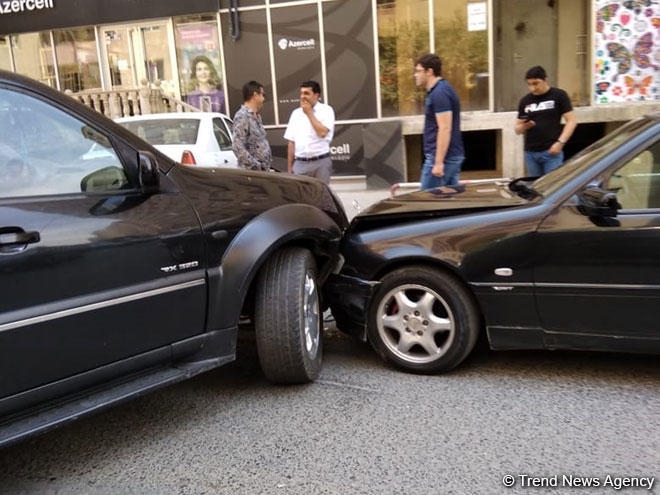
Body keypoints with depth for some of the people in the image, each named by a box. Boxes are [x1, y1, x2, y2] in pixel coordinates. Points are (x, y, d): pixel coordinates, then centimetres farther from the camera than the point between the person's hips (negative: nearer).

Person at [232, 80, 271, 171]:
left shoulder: (257, 115, 15)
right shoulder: (242, 116, -13)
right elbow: (237, 147, -22)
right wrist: (256, 166, -20)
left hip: (264, 169, 9)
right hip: (252, 170, -9)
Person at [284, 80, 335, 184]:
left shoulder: (326, 110, 0)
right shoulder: (296, 113, 12)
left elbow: (322, 133, -16)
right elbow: (291, 142, 13)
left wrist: (309, 113, -7)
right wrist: (289, 168, 9)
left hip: (321, 162, -3)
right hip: (299, 163, 3)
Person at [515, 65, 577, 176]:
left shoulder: (559, 95, 1)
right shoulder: (525, 101, 12)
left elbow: (571, 121, -2)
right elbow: (517, 129, 14)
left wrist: (560, 142, -14)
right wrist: (523, 126, -10)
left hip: (551, 151, -4)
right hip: (530, 153, 4)